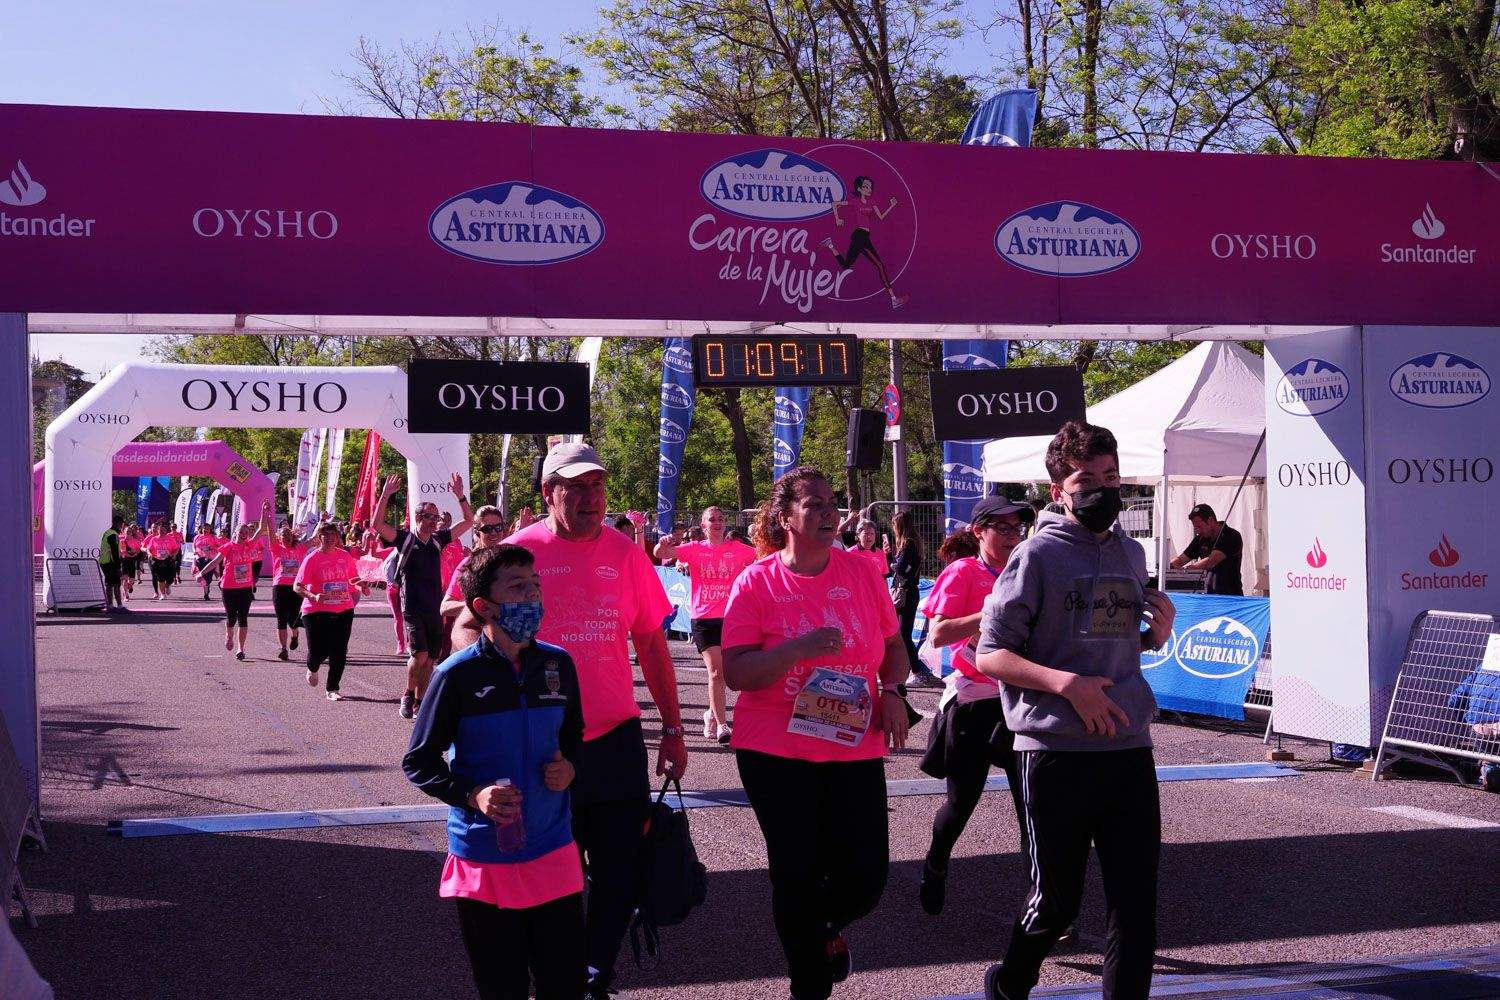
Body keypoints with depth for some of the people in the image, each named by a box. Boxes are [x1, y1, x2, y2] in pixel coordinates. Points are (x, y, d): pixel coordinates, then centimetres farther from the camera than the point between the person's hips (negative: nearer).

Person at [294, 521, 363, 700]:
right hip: (317, 612, -3)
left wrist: (355, 594, 5)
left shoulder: (345, 556, 6)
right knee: (319, 651, -2)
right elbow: (297, 586, -10)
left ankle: (333, 689, 11)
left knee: (339, 652, 0)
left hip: (343, 611, 3)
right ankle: (312, 669, 35)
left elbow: (354, 579, 22)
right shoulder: (311, 559, -7)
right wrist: (313, 596, -26)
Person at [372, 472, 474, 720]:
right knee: (419, 654, -17)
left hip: (435, 608, 4)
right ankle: (408, 695, 5)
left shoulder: (438, 540, 9)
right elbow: (377, 523, -16)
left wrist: (460, 495, 1)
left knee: (429, 659, 5)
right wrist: (386, 494, -21)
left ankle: (420, 704, 15)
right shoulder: (405, 538, -2)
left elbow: (468, 522, 12)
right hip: (412, 608, -4)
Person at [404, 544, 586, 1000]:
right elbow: (417, 762, -4)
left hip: (553, 852, 3)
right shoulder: (458, 675, -10)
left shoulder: (559, 664, 2)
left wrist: (569, 767, -4)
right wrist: (472, 795, -18)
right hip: (482, 858, -3)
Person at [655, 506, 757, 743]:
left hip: (731, 617, 2)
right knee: (716, 671, -9)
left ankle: (712, 714, 33)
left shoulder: (737, 549, 5)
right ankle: (721, 724, -7)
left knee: (722, 672, 9)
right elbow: (661, 553, -8)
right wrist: (663, 544, -30)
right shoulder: (695, 549, 2)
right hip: (703, 618, -1)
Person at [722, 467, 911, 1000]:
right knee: (797, 875, 2)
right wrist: (801, 648, -24)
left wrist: (892, 691, -4)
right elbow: (736, 674, -10)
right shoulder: (756, 582, -5)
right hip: (777, 751, -2)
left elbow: (893, 644, 15)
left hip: (855, 747, 2)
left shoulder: (861, 572, 3)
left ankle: (825, 927, 36)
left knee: (865, 877, -1)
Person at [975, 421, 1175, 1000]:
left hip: (1130, 750, 5)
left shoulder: (1131, 553, 13)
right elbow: (990, 654, -8)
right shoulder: (1039, 555, -5)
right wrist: (1065, 682, -21)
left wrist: (1157, 633, 3)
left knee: (1136, 901, 3)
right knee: (1056, 899, 7)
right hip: (1056, 752, -5)